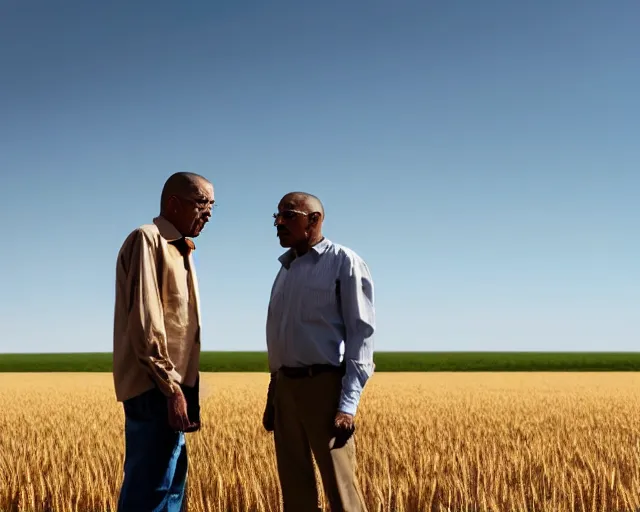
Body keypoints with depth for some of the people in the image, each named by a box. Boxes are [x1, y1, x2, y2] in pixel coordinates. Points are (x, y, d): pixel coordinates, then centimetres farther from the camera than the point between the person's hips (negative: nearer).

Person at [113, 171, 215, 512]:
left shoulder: (179, 251, 21)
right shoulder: (147, 240, -8)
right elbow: (143, 320, -17)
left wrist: (185, 390, 18)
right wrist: (171, 387, -20)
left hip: (170, 387, 10)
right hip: (155, 389, -10)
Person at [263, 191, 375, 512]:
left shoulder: (344, 263, -3)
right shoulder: (285, 269, 19)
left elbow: (361, 334, -9)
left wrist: (348, 404, -18)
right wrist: (272, 396, 17)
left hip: (324, 386, -7)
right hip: (286, 388, 7)